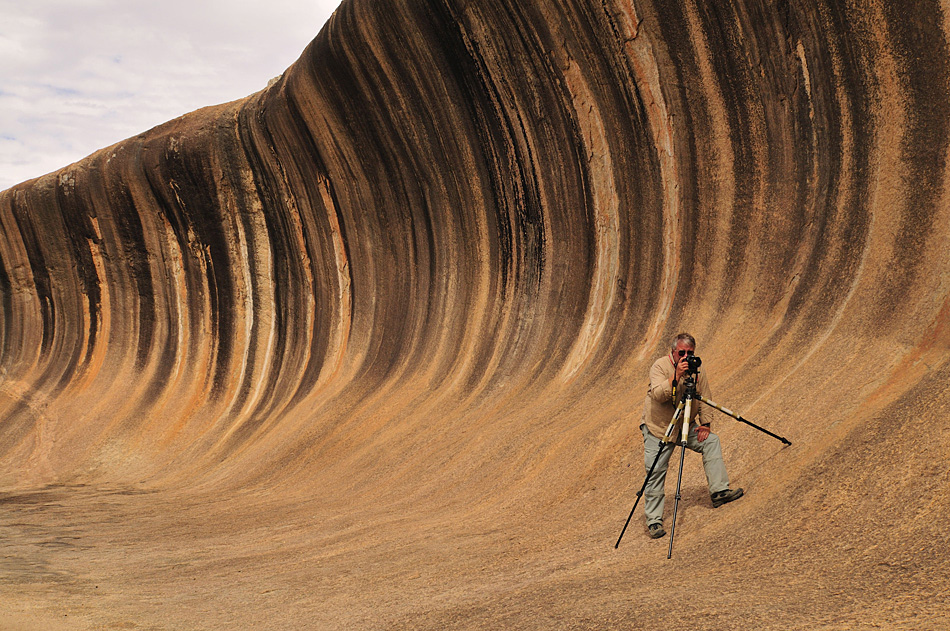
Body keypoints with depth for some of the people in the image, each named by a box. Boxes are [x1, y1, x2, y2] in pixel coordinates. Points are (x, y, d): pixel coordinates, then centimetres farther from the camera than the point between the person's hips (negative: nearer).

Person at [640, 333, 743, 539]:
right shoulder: (660, 366, -16)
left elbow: (705, 399, 3)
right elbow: (658, 394, -30)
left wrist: (705, 424, -7)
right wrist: (676, 377, -39)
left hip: (686, 426, 5)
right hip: (658, 428, -5)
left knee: (711, 441, -10)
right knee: (655, 471, -9)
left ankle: (719, 491, -6)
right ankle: (654, 520, -2)